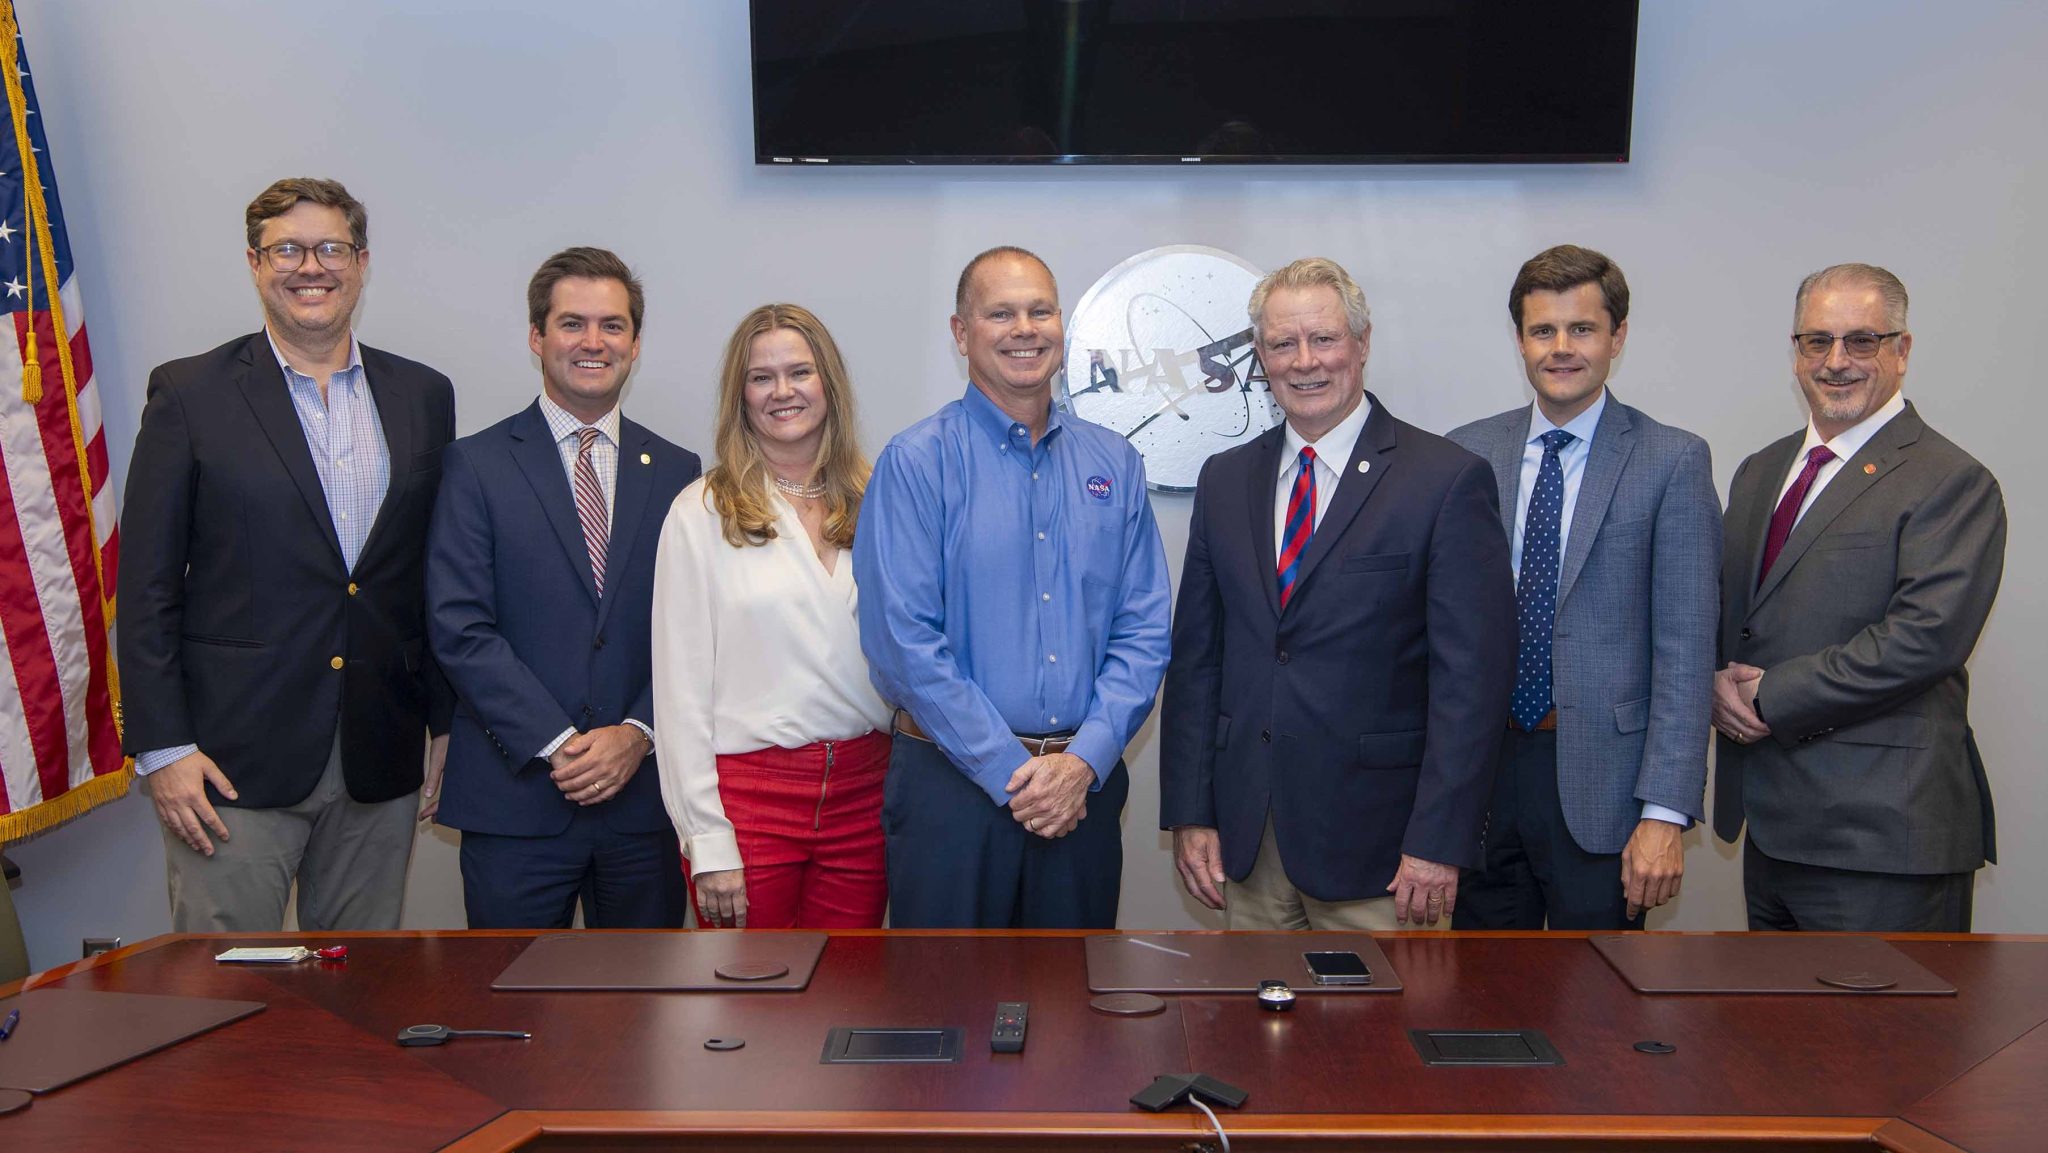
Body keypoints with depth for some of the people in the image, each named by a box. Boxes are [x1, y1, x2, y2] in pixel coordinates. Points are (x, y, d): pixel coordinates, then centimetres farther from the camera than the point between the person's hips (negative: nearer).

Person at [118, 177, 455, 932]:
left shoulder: (423, 396, 9)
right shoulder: (190, 395, 0)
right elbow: (146, 587, -1)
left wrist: (447, 721, 7)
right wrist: (162, 747, -7)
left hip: (380, 763, 3)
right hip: (233, 758, -3)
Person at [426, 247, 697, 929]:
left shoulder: (675, 471, 9)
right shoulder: (477, 464, 1)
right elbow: (459, 629, -7)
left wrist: (638, 732, -9)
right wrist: (558, 743, -13)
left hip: (644, 795, 3)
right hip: (516, 795, -2)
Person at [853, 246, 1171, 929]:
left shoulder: (1113, 463, 7)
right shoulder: (918, 462, -5)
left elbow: (1143, 632, 4)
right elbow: (903, 640, -12)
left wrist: (1085, 759, -9)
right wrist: (1013, 772, -13)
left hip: (1086, 783, 4)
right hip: (953, 784, -3)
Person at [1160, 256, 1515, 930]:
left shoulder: (1449, 481, -7)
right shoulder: (1224, 480, 8)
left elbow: (1472, 676, -10)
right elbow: (1196, 655, 8)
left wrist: (1440, 842, -15)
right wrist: (1189, 812, 3)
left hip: (1373, 839, -4)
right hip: (1245, 831, 4)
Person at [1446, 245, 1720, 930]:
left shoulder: (1674, 462, -4)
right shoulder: (1469, 453, 6)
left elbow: (1684, 649, -8)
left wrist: (1666, 812, -13)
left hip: (1600, 781, -3)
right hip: (1480, 773, 3)